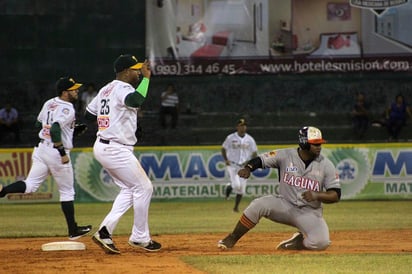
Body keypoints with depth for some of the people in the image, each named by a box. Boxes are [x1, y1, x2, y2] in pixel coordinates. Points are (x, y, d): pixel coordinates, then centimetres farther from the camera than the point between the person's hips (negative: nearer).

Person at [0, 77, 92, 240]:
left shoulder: (49, 103, 10)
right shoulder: (67, 109, -16)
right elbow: (55, 129, -29)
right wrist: (63, 152, -24)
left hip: (40, 148, 7)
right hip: (56, 153, -7)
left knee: (30, 185, 4)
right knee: (67, 191, 7)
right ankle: (73, 231, 15)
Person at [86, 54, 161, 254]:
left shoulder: (106, 90, 15)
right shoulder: (123, 88, -14)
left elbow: (89, 114, 20)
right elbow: (136, 100, -36)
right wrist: (146, 78, -27)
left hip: (102, 147, 10)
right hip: (116, 149, -10)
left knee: (129, 189, 16)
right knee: (143, 188, 0)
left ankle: (105, 230, 4)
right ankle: (140, 238, 6)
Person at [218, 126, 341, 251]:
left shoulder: (326, 165, -7)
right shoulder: (285, 155, -7)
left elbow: (336, 195, -8)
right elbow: (260, 160, -5)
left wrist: (316, 196, -27)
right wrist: (247, 168, -28)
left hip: (310, 213, 0)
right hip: (285, 205, 0)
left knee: (321, 242, -28)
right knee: (258, 205, -27)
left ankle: (299, 241, 6)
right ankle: (232, 239, -8)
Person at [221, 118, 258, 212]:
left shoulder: (250, 139, 3)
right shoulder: (230, 138, -2)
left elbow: (254, 153, 8)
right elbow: (223, 149, 7)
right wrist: (226, 160, -9)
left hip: (244, 166, 2)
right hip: (232, 165, -2)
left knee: (241, 189, 1)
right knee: (237, 185, -20)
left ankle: (236, 207, 17)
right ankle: (229, 187, 15)